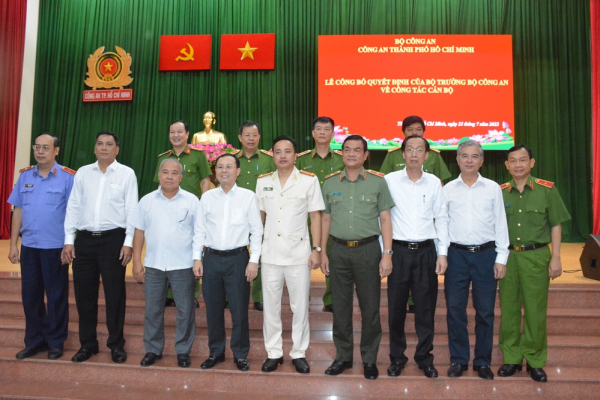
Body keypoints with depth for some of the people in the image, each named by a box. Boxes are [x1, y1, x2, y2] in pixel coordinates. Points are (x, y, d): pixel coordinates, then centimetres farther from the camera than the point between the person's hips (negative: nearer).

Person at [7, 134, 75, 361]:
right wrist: (13, 244, 6)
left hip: (55, 247, -4)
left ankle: (55, 342, 21)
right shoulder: (25, 176, 7)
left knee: (56, 296, 6)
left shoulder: (68, 177, -6)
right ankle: (34, 341, 27)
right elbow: (18, 211, 9)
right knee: (30, 295, 12)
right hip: (29, 246, 4)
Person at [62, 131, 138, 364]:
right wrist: (69, 240, 2)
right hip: (84, 239, 3)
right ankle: (87, 344, 25)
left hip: (113, 239, -3)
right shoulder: (82, 173, 10)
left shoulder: (127, 174, 1)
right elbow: (73, 207, 8)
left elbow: (132, 210, -2)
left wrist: (128, 242, -8)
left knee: (114, 294, 4)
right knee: (84, 293, 9)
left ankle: (116, 344, 18)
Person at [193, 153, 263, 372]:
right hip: (211, 258, 3)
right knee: (213, 309, 12)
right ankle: (216, 352, 29)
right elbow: (199, 230, 8)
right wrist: (197, 258, 3)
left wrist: (254, 261, -7)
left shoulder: (248, 196, -2)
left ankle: (240, 354, 22)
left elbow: (256, 231, -2)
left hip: (238, 258, -2)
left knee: (239, 309, 4)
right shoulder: (207, 197, 5)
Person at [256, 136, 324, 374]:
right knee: (270, 306, 9)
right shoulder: (262, 182, 7)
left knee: (300, 306, 6)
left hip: (299, 253, -2)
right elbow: (260, 216, 12)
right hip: (270, 253, 3)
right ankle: (273, 352, 24)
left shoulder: (309, 180, -2)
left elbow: (315, 217, -1)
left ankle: (299, 353, 21)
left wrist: (316, 249, -6)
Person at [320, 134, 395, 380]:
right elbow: (326, 219, 11)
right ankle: (343, 357, 25)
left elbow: (385, 219, 0)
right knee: (340, 306, 10)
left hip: (368, 249, -2)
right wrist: (323, 252, 6)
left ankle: (369, 359, 21)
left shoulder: (378, 182, 0)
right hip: (338, 250, 2)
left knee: (370, 307, 5)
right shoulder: (330, 183, 7)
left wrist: (387, 254, -6)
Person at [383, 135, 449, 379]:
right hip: (398, 251, -1)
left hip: (426, 251, 1)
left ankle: (424, 358, 25)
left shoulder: (434, 183, 6)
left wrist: (442, 253, 2)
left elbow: (442, 219, 9)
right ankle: (397, 358, 23)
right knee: (396, 308, 6)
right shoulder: (390, 180, 0)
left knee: (426, 308, 8)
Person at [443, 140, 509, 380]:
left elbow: (500, 223, 6)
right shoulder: (447, 189, 6)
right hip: (456, 254, 0)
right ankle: (458, 360, 18)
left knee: (485, 311, 6)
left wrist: (501, 258, 1)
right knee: (455, 309, 4)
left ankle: (483, 362, 20)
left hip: (485, 254, 0)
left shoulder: (493, 188, 6)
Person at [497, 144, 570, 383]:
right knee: (508, 309, 8)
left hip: (536, 256, -2)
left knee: (535, 311, 3)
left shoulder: (547, 189, 0)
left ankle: (535, 361, 18)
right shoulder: (500, 193, 5)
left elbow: (555, 225, 1)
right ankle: (511, 358, 21)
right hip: (507, 256, 2)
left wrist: (555, 258, -4)